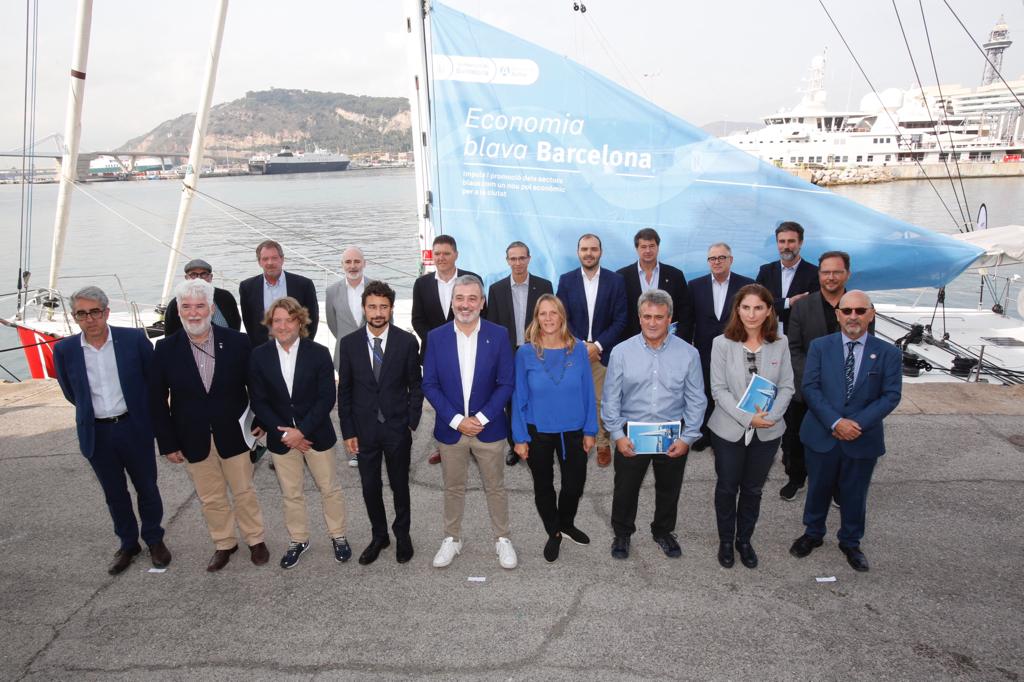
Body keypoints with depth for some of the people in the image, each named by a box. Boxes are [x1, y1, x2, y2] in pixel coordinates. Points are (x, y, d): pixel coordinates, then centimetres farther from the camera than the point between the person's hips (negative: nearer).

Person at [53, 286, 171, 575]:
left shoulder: (134, 339, -12)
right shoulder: (64, 350, -6)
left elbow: (154, 379, 0)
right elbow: (70, 392, 10)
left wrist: (141, 414, 7)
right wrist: (93, 411, 13)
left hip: (134, 428, -2)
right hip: (96, 433, 2)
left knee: (147, 488, 12)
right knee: (114, 494, 16)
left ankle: (154, 540, 32)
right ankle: (128, 544, 34)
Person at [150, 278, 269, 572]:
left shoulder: (237, 342, -11)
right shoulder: (166, 349, -9)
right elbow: (158, 400, -3)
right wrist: (168, 443, -4)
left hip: (233, 434, -1)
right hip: (194, 440, 1)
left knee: (244, 492, 15)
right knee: (210, 498, 15)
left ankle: (255, 540, 35)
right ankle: (224, 544, 36)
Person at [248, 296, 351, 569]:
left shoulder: (318, 353, -10)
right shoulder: (259, 356, -5)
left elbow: (327, 398, -11)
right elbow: (259, 401, -4)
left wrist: (302, 430, -17)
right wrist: (284, 434, -12)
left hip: (317, 434, -1)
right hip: (281, 437, 2)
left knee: (330, 488, 11)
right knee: (290, 494, 15)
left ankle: (338, 536, 30)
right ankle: (298, 540, 33)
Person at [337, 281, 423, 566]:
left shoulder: (407, 341, -7)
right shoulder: (349, 343, -4)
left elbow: (415, 386, 0)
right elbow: (344, 391, 1)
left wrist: (411, 422, -5)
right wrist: (348, 431, -1)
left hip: (397, 428, -1)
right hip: (364, 429, 1)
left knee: (400, 485, 13)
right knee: (370, 487, 11)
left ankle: (402, 534, 33)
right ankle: (379, 535, 32)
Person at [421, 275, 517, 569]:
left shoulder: (498, 335, -7)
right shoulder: (436, 337, -5)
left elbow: (506, 383, -6)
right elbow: (429, 385, -4)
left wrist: (481, 418, -15)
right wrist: (457, 420, -13)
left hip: (488, 428, -1)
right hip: (450, 429, 1)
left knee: (495, 487, 13)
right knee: (453, 488, 16)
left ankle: (502, 539, 31)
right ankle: (452, 539, 34)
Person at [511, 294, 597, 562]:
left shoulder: (578, 349, -7)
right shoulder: (525, 353, -10)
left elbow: (588, 392, -2)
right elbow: (519, 398, -6)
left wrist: (590, 430, -2)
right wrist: (520, 437, -7)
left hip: (573, 430, 1)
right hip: (538, 432, -1)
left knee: (575, 484, 13)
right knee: (543, 486, 15)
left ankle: (566, 523, 43)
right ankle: (553, 533, 38)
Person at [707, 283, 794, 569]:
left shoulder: (780, 344, -4)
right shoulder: (722, 344, -11)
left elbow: (787, 386, -1)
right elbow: (719, 390, -11)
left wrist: (771, 416, -17)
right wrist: (748, 418, -19)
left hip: (767, 432, 2)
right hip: (730, 430, -2)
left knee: (753, 490, 16)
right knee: (727, 488, 13)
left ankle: (744, 540, 35)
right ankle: (725, 541, 33)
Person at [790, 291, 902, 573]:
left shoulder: (888, 353, -4)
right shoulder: (820, 346, -4)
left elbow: (891, 395, -8)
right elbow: (810, 388, -9)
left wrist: (857, 423, -19)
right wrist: (836, 422, -20)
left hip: (863, 439, 0)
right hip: (822, 435, 0)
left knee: (855, 494, 15)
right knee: (818, 488, 16)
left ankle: (851, 542, 37)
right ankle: (812, 533, 39)